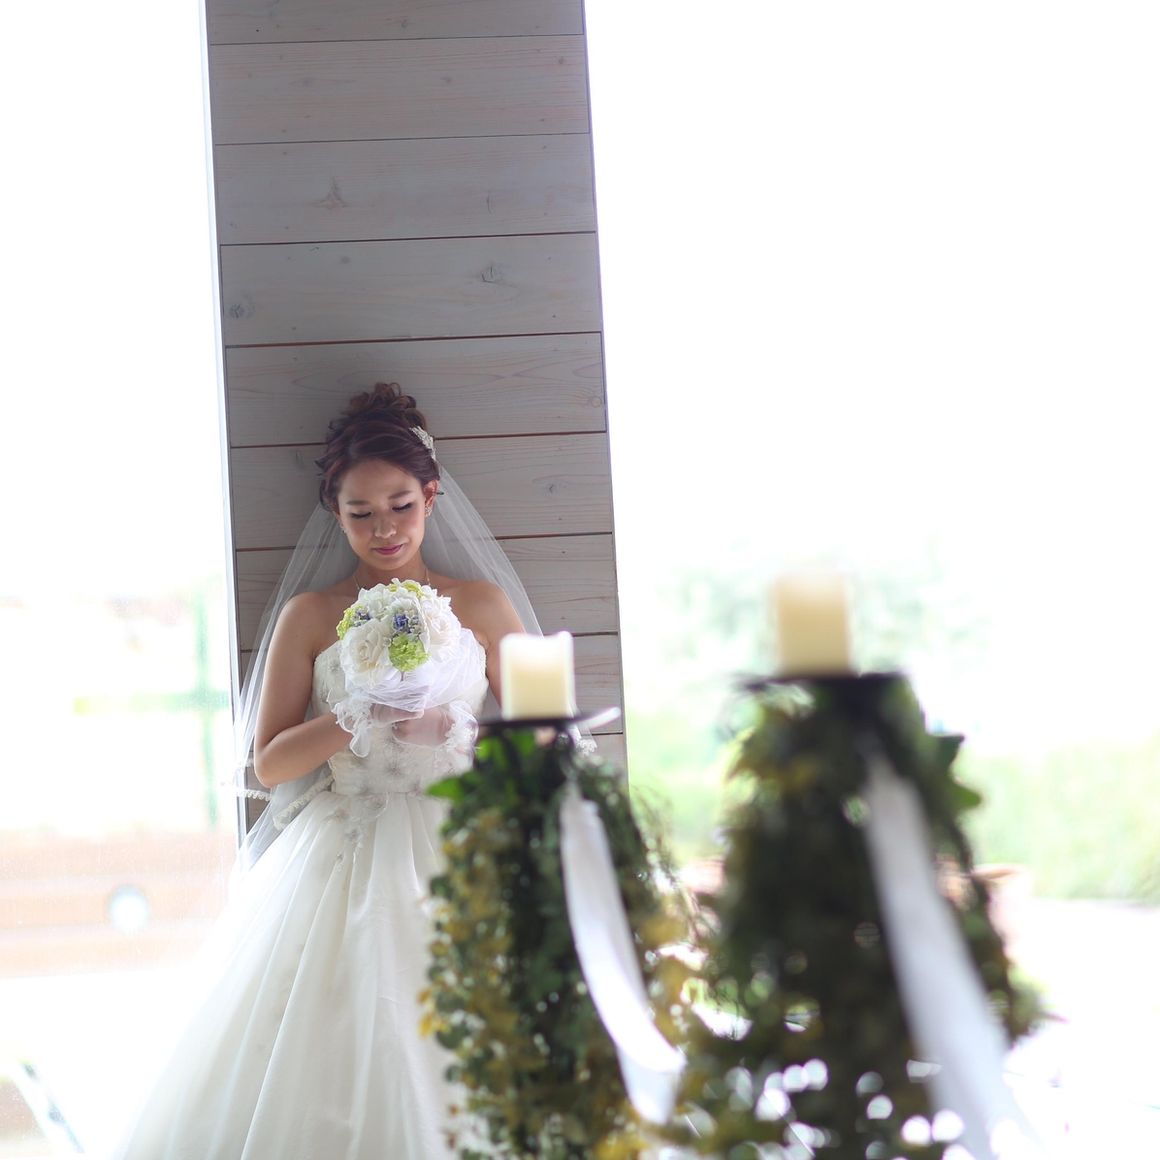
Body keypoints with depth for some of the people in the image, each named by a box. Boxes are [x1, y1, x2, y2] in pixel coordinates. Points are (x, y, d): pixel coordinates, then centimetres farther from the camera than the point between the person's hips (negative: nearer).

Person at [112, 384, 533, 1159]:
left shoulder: (482, 603, 9)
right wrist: (357, 721, -12)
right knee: (336, 1058, -11)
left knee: (460, 1060, -10)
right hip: (342, 862, 0)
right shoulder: (310, 617, 7)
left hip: (457, 856, 0)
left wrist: (451, 732, -9)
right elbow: (269, 763, 3)